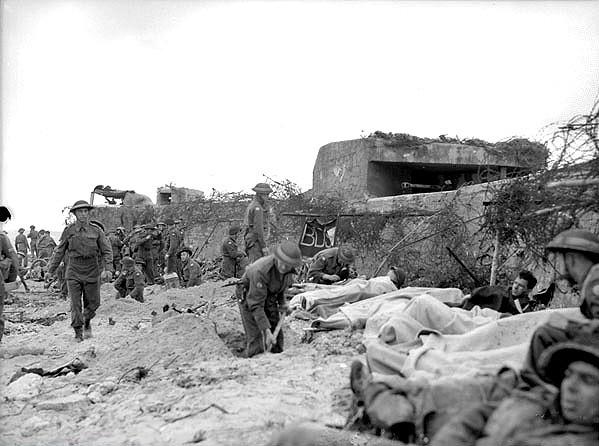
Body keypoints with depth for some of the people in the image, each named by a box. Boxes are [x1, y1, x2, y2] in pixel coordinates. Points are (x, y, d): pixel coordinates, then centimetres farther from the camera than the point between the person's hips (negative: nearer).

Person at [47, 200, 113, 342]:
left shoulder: (96, 231, 0)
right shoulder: (68, 231, 1)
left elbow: (107, 251, -1)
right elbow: (59, 252, 10)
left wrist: (108, 269, -14)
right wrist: (51, 270, 13)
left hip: (91, 272, 1)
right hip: (73, 272, -1)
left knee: (93, 302, 8)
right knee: (75, 304, -3)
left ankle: (87, 321, 37)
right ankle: (78, 332, 8)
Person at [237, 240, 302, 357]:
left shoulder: (290, 270, -17)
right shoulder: (260, 271, -39)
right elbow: (256, 305, -36)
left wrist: (282, 305, -3)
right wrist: (267, 330, -39)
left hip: (270, 298, 6)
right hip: (249, 298, -6)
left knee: (277, 335, 3)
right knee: (255, 338, -14)